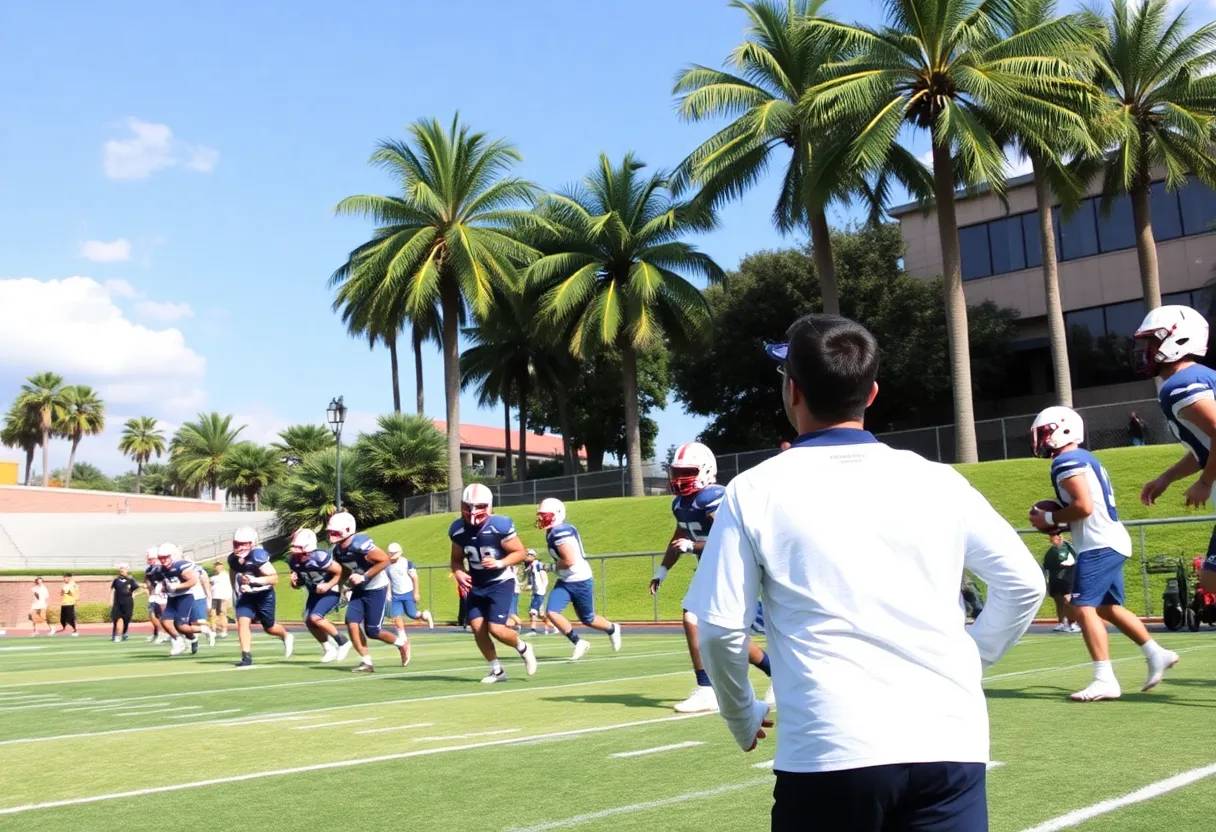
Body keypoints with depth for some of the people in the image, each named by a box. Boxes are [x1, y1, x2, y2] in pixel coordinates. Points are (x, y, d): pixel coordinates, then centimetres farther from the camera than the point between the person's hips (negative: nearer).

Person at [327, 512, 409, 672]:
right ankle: (366, 662, 1)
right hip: (359, 590, 7)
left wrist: (364, 577, -24)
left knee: (372, 631, -4)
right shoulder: (337, 550, 0)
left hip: (376, 589, -7)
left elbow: (384, 560, -24)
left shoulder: (360, 544, -26)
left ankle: (402, 643, 23)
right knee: (351, 622, -10)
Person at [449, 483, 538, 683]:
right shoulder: (458, 529, -6)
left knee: (496, 629, -15)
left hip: (500, 584, -5)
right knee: (477, 628, -3)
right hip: (476, 586, 5)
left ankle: (523, 648, 17)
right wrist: (458, 573, -13)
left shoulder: (500, 525, -21)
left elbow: (520, 552, -13)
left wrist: (500, 563, -28)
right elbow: (457, 558, 8)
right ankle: (497, 670, 15)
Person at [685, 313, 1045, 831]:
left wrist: (742, 719, 16)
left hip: (828, 754, -2)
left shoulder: (756, 492, -1)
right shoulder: (937, 481, 6)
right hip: (948, 744, 2)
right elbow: (1024, 586, 11)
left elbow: (720, 631, -1)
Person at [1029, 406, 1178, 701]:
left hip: (1100, 544, -11)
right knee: (1108, 607, 19)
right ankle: (1157, 654, 24)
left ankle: (1105, 680, -17)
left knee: (1084, 607, -13)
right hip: (1112, 541, 11)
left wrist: (1049, 519, -9)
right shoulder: (1084, 459, 20)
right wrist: (1057, 522, 15)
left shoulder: (1066, 461, -11)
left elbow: (1084, 506, -21)